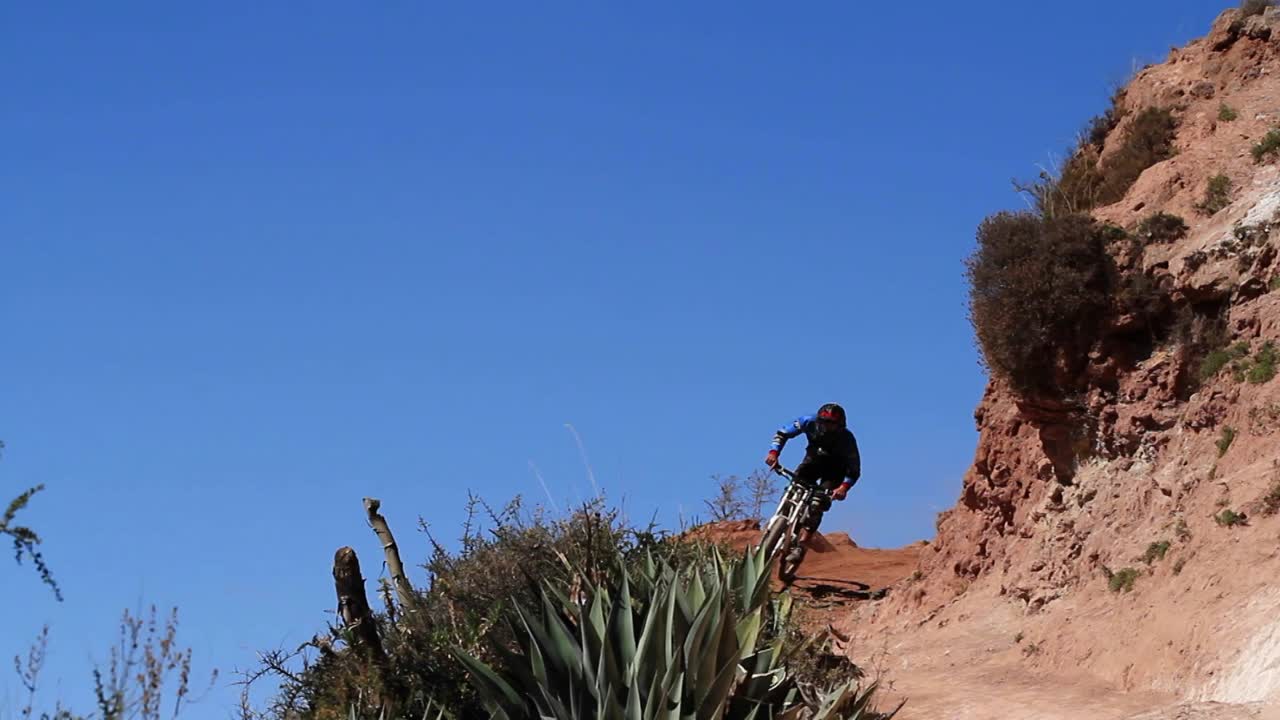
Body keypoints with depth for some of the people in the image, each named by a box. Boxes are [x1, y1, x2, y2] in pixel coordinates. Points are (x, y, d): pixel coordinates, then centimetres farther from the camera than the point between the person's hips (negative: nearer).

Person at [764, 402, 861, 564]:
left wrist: (844, 487, -46)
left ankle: (799, 546, -26)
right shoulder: (809, 422, -26)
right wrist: (774, 452, -33)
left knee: (817, 506, -21)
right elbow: (783, 433, -16)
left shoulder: (846, 439, -32)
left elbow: (854, 469, -28)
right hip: (813, 462, 4)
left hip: (834, 471, -4)